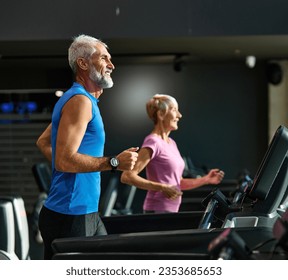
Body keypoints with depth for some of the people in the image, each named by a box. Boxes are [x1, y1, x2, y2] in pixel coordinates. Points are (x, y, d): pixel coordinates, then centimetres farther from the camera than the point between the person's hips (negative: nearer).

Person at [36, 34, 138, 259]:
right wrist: (114, 162, -23)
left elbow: (43, 142, 28)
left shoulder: (83, 99, 17)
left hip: (88, 213, 10)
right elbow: (64, 160, -24)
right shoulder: (80, 101, -14)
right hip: (70, 217, -10)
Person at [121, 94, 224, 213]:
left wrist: (206, 180, 9)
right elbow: (127, 176, -21)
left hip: (172, 209, 9)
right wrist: (162, 188, -25)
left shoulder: (171, 143, 16)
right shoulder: (153, 142, -12)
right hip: (158, 209, -9)